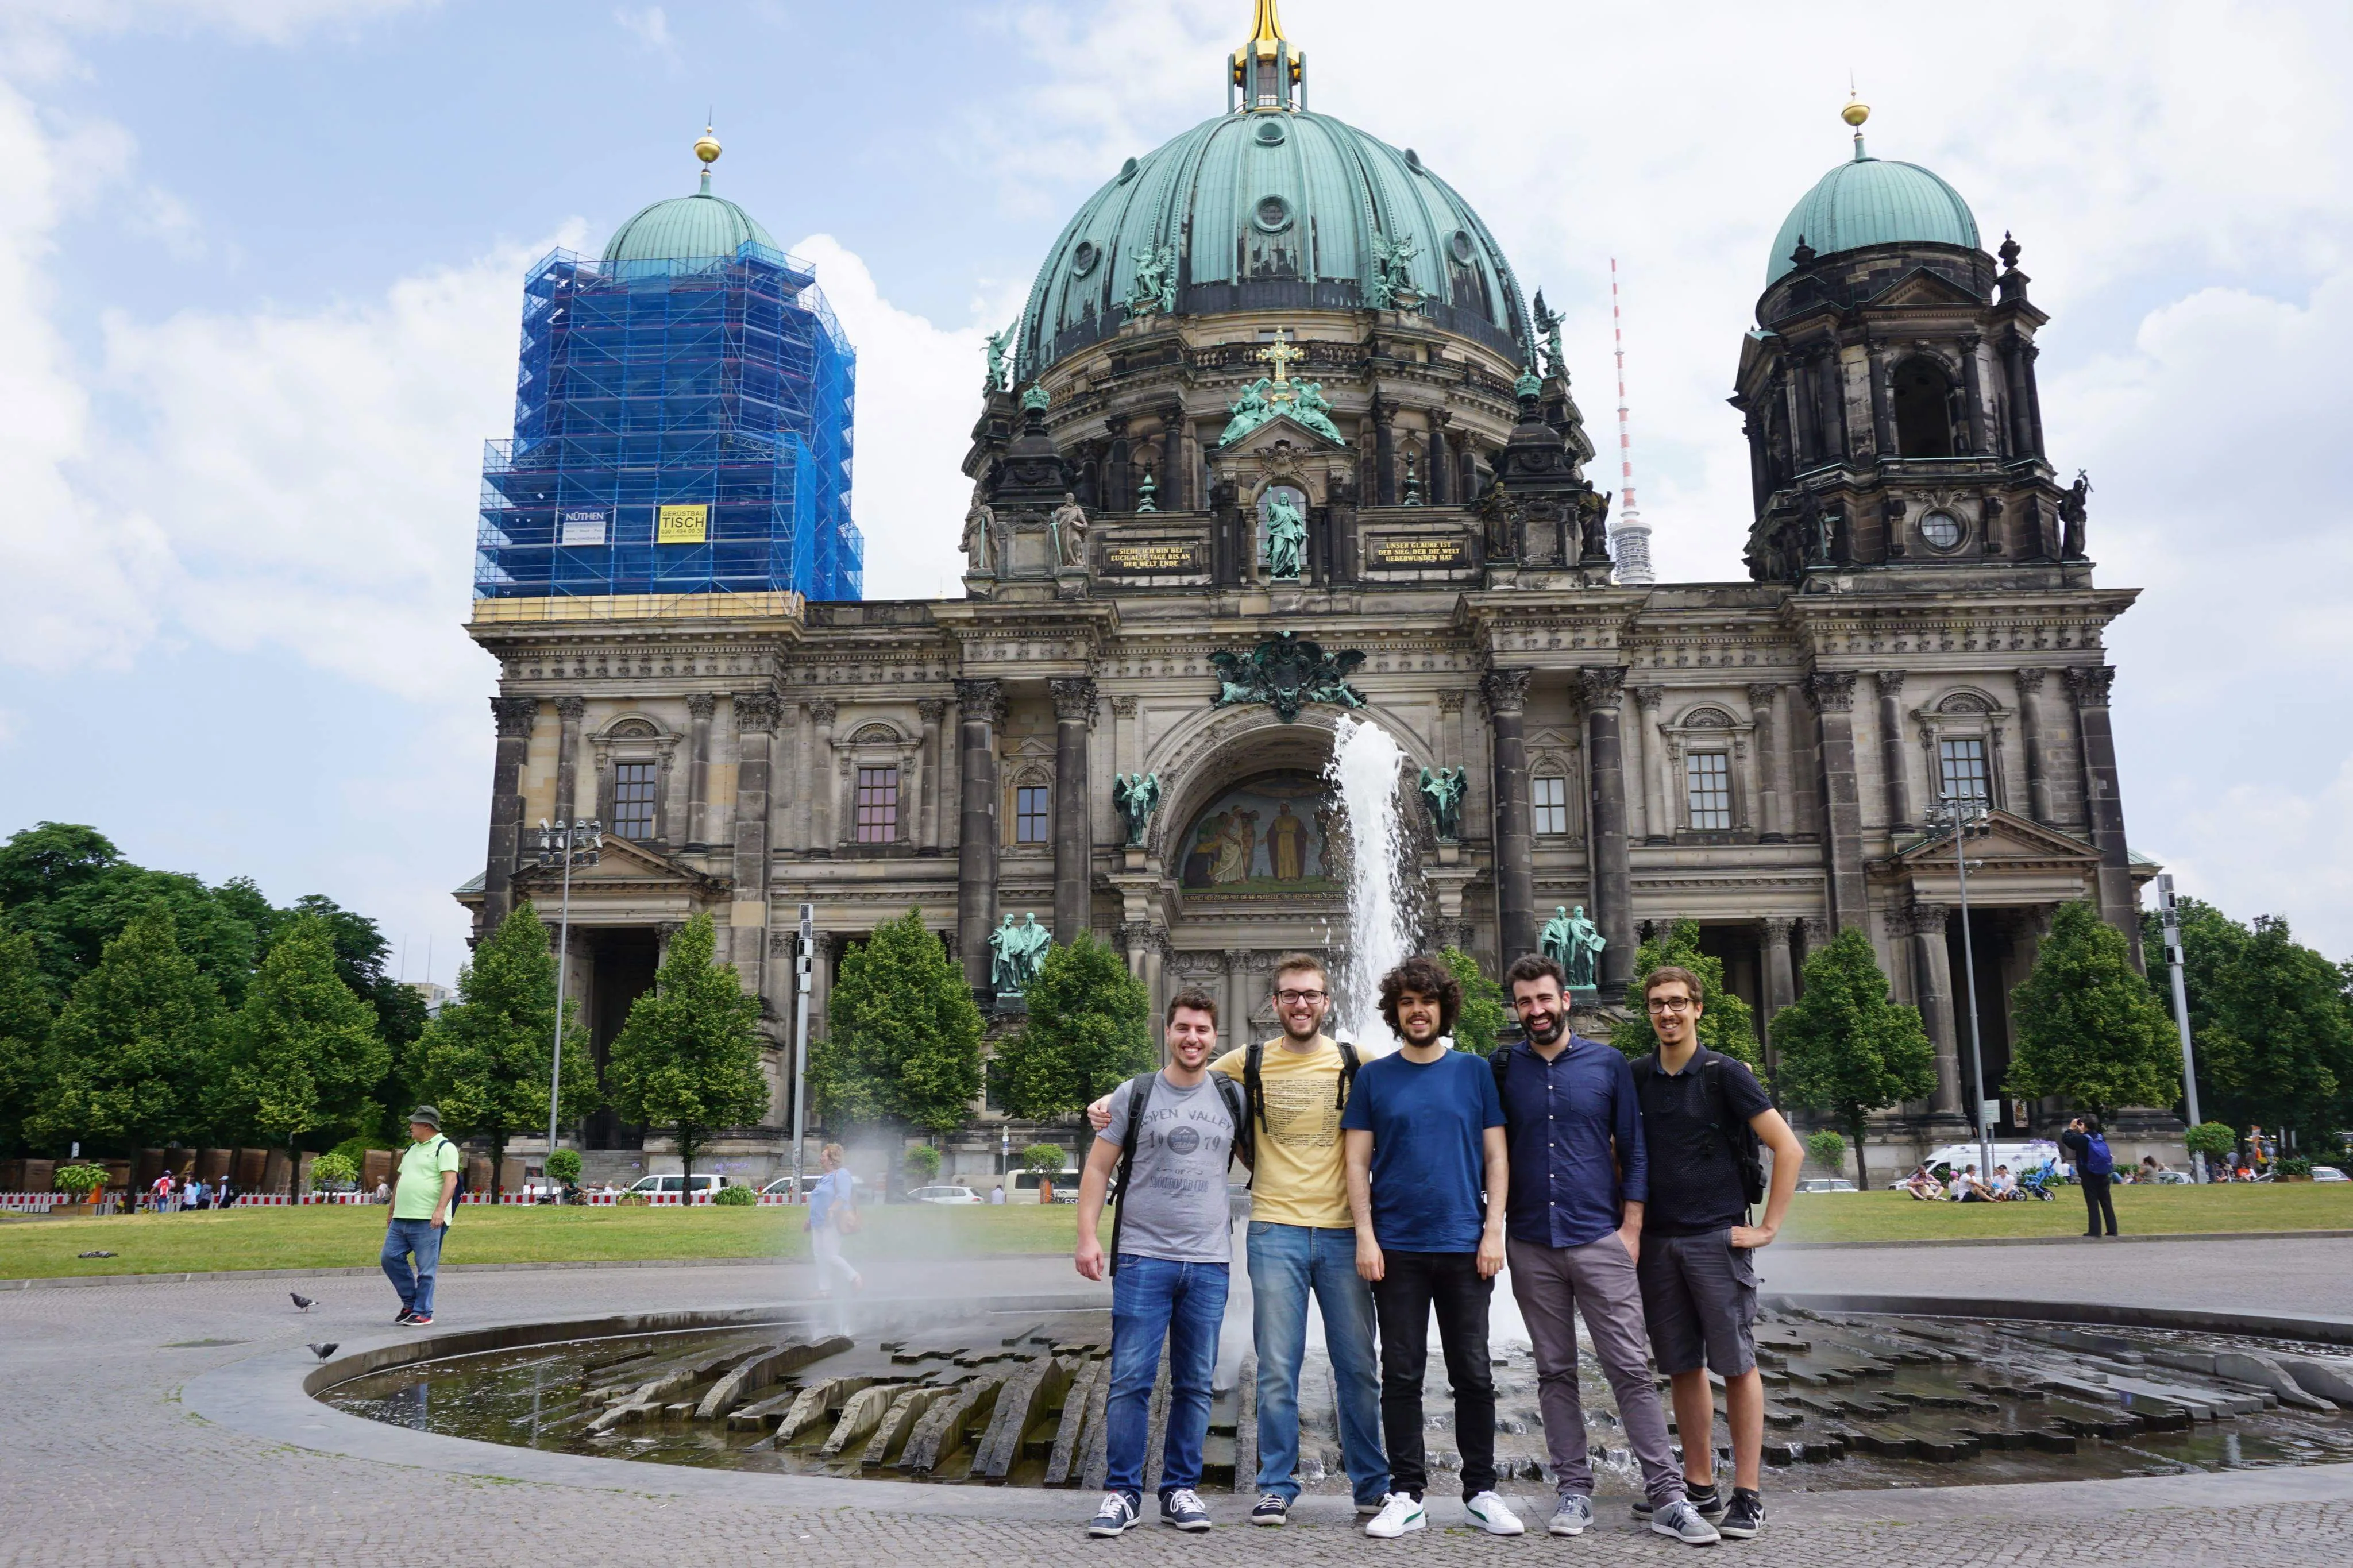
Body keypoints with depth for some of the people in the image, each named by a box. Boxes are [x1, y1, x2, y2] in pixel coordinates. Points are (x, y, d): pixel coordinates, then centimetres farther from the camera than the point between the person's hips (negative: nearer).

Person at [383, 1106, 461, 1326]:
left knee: (425, 1269, -4)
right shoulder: (412, 1149, 21)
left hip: (428, 1221, -8)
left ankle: (423, 1313, 4)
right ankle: (410, 1302, 18)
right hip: (401, 1219, 9)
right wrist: (391, 1211, 26)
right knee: (390, 1258, 5)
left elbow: (451, 1180, -16)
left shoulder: (445, 1148, -6)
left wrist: (440, 1210, -26)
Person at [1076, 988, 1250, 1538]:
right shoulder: (1134, 1095, 2)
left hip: (1209, 1263, 2)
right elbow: (1098, 1169, 3)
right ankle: (1123, 1492, 6)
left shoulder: (1233, 1099, 8)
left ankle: (1181, 1490, 19)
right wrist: (1087, 1236, -7)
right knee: (1131, 1380, -4)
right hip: (1143, 1258, -2)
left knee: (1195, 1384, 8)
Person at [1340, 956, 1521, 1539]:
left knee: (1473, 1374, 6)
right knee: (1401, 1375, 4)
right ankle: (1407, 1495, 13)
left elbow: (1496, 1157, 6)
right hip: (1396, 1248, 0)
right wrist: (1365, 1236, -6)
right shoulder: (1374, 1077, 5)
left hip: (1466, 1247, 0)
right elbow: (1357, 1162, 3)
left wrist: (1493, 1231, -3)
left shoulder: (1475, 1072, 6)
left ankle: (1481, 1491, 18)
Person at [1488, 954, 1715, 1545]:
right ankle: (1574, 1489, 16)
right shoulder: (1501, 1068, 4)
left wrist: (1631, 1228, -2)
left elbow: (1633, 1149, 4)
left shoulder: (1608, 1063, 2)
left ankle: (1667, 1497, 2)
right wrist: (1493, 1229, 3)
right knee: (1555, 1372, 8)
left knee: (1631, 1369, -2)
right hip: (1531, 1245, 1)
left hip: (1600, 1240, -1)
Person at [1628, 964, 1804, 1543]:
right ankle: (1698, 1484, 19)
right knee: (1682, 1366, 9)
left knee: (1737, 1364, -1)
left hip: (1718, 1238, -4)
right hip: (1657, 1242, 4)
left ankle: (1747, 1494, 5)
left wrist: (1768, 1227, -7)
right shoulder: (1636, 1078, 8)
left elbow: (1789, 1149, -5)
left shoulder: (1724, 1074, -4)